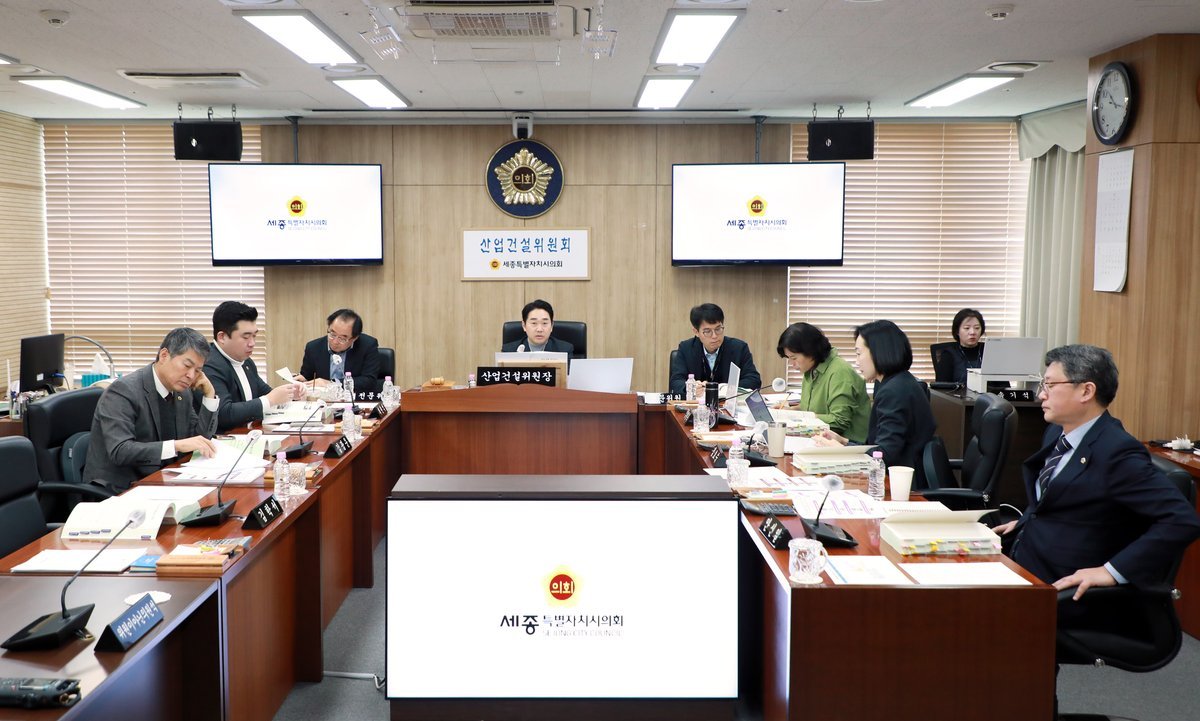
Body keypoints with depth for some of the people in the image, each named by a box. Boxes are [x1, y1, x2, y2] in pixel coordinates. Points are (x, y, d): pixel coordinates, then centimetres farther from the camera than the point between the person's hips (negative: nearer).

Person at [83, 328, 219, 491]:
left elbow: (200, 438, 9)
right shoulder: (123, 390, -15)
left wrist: (209, 395, -1)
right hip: (119, 489, -7)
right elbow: (119, 451, -25)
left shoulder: (182, 391, 6)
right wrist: (176, 445, -33)